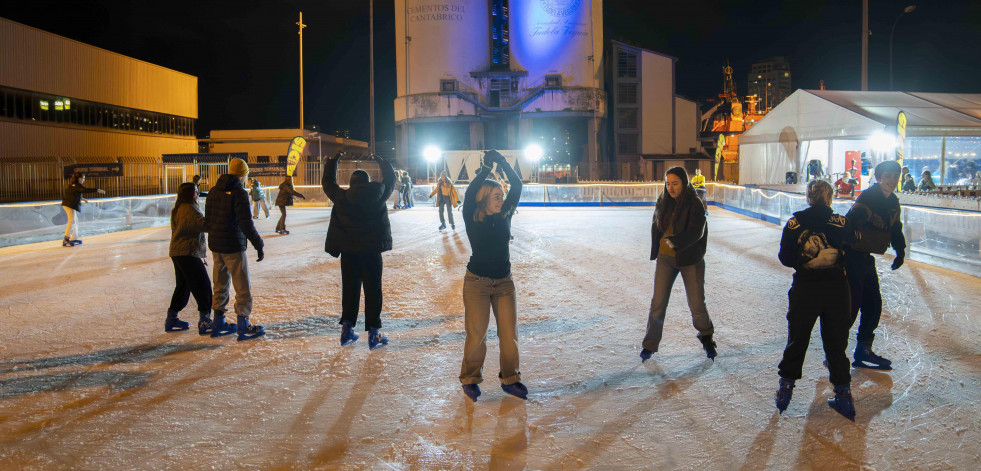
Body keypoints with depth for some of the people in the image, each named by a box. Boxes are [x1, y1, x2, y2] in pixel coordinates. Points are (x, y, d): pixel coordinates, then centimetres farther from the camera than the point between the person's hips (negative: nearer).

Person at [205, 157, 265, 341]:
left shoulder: (213, 191, 9)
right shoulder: (239, 193, -15)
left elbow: (207, 220, 15)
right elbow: (246, 223, -20)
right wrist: (258, 245, -13)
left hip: (215, 246, 8)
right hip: (233, 247, -8)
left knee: (220, 285, 17)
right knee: (243, 287, 1)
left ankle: (218, 323, 24)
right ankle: (243, 327, 4)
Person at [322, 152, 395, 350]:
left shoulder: (342, 197, -3)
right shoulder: (378, 195, -4)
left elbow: (327, 182, 14)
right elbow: (390, 180, 14)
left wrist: (332, 161, 26)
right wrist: (381, 161, 29)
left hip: (349, 252, 2)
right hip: (372, 251, -2)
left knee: (350, 289, 14)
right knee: (373, 290, 4)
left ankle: (347, 328, 16)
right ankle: (374, 334, 6)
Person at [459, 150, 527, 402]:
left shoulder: (504, 216, 2)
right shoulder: (472, 219, -8)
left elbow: (517, 187, -4)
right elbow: (470, 194, -25)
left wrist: (502, 163, -11)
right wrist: (486, 167, -23)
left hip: (504, 282, 4)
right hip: (477, 283, -4)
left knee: (509, 333, 6)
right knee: (477, 334, 1)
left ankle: (510, 379, 21)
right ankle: (470, 379, 20)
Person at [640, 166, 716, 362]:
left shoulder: (695, 204, -12)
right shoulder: (663, 202, 3)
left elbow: (696, 231, -21)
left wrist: (675, 241, -31)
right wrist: (656, 250, 6)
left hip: (690, 259, -3)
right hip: (665, 258, 3)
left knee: (697, 304, 3)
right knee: (658, 303, 1)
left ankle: (706, 338, 29)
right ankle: (650, 344, 12)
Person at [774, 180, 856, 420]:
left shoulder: (795, 223, -5)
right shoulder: (841, 223, -3)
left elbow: (785, 258, -3)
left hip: (805, 289, 0)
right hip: (837, 288, 1)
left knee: (797, 339, 14)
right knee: (836, 342, 13)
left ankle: (785, 388, 20)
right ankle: (843, 395, 17)